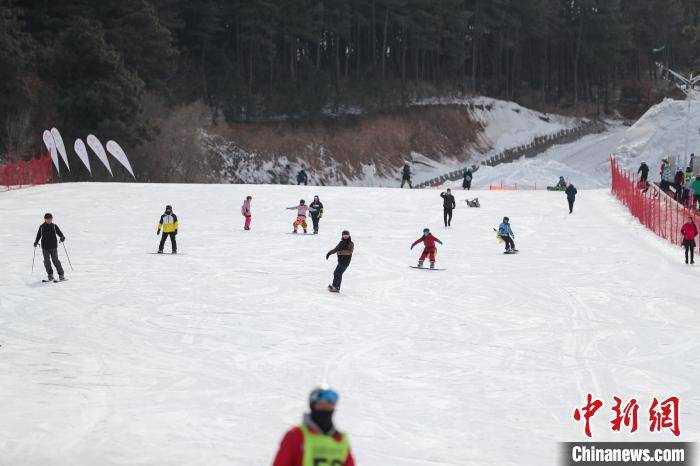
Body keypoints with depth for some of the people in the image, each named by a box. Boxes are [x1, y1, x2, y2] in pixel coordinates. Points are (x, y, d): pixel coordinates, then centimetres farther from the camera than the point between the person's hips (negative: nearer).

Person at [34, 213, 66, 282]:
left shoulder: (54, 226, 2)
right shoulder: (42, 227, 5)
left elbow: (59, 233, 2)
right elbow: (38, 235, 13)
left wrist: (62, 237, -18)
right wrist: (36, 242, 1)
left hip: (53, 247, -2)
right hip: (45, 247, 2)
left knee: (55, 260, -7)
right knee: (47, 261, 1)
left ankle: (61, 275, -1)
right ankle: (50, 276, 9)